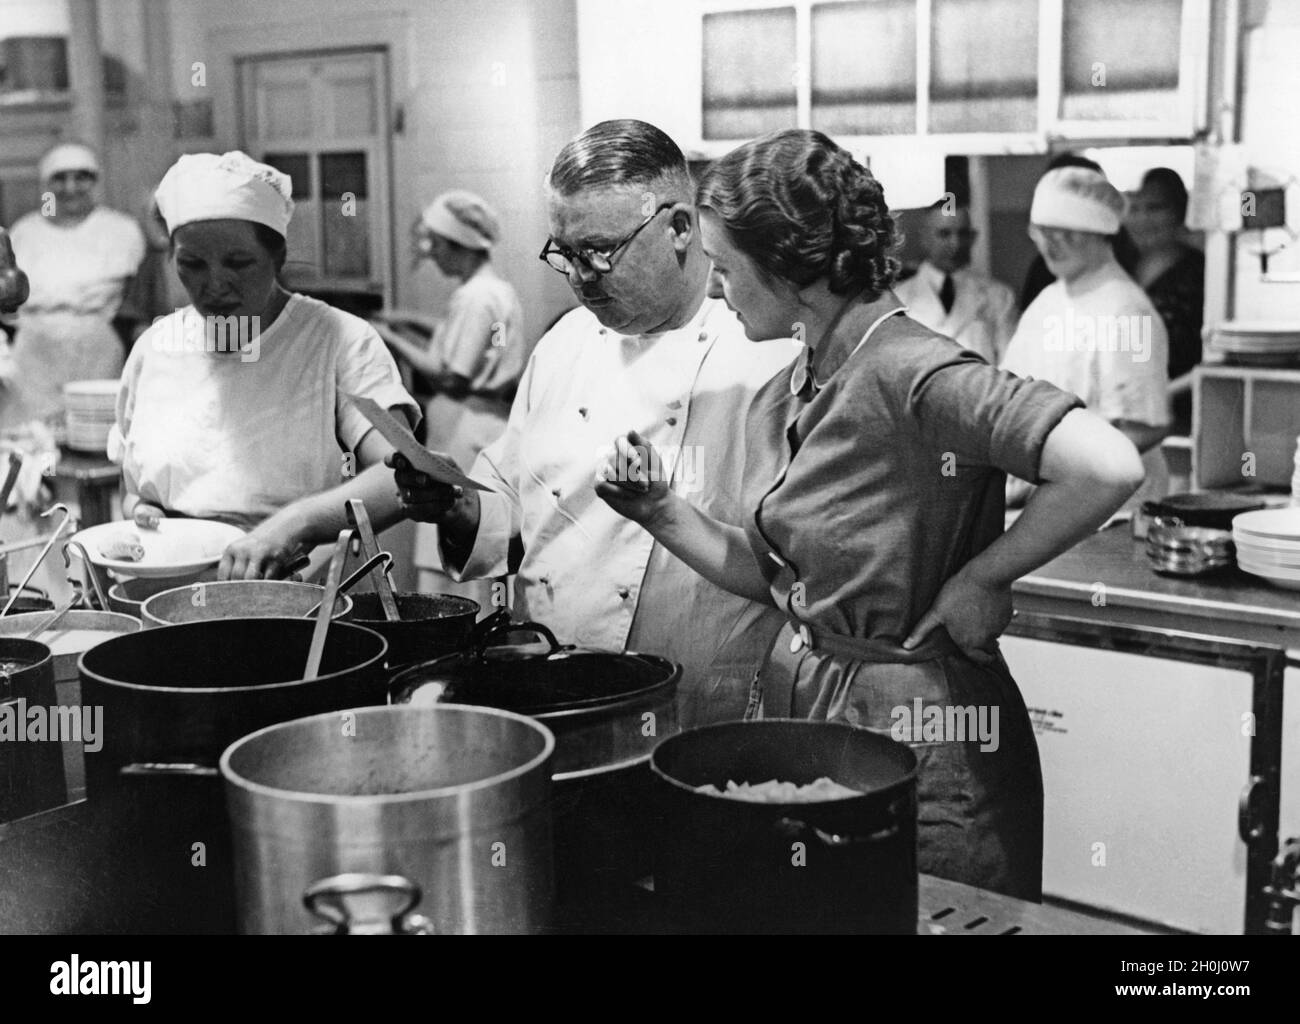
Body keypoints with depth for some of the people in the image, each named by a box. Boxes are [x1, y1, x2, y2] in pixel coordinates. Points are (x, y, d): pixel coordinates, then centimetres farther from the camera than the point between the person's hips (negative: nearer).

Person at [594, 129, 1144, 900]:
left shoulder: (910, 373, -22)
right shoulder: (784, 398, 5)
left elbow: (1109, 467, -33)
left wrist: (980, 580, -21)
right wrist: (659, 511, -2)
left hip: (918, 732, -8)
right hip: (796, 706, 9)